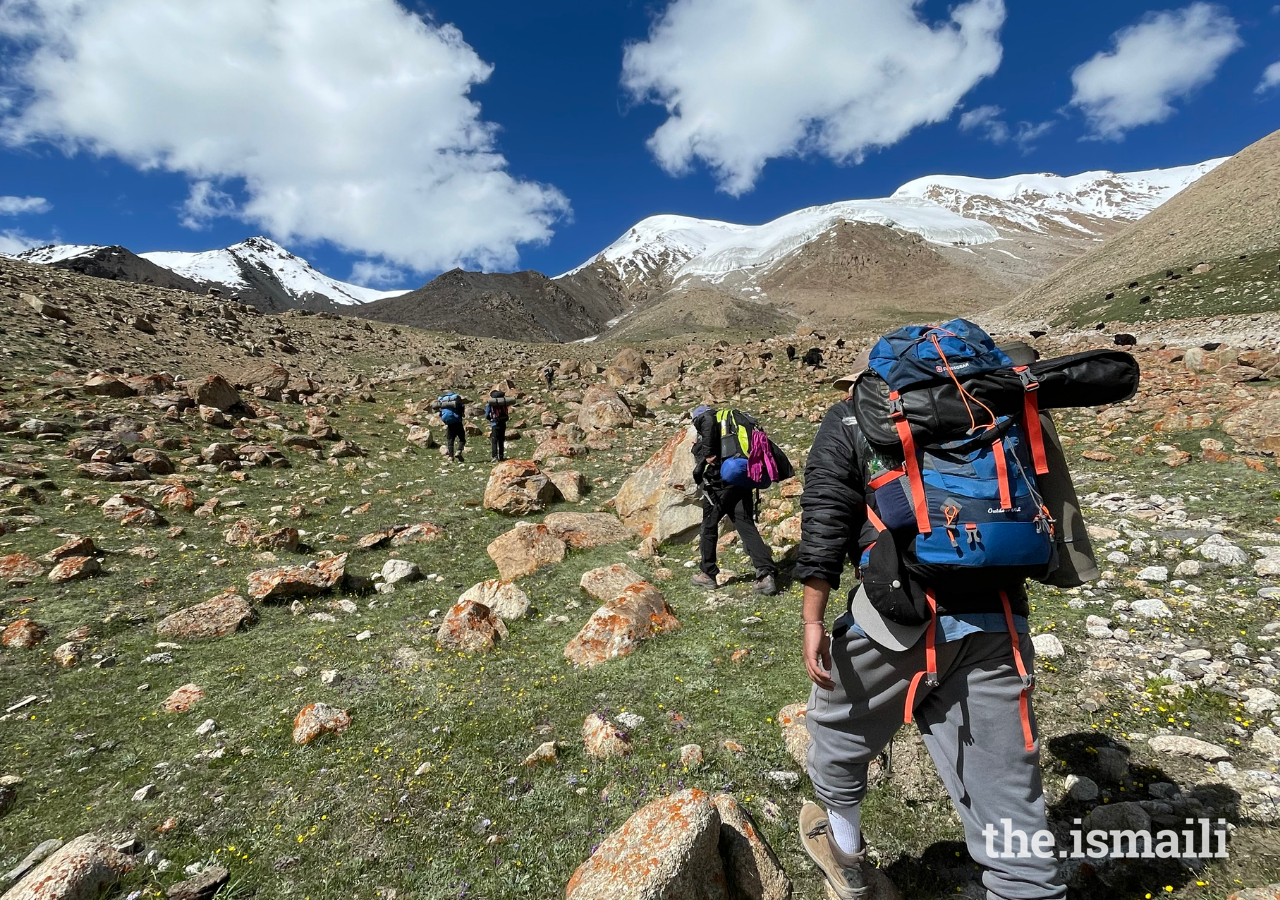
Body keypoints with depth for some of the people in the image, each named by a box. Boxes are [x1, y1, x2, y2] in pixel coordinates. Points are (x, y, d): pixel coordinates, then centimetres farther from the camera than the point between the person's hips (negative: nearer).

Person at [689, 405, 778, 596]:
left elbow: (709, 420, -22)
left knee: (709, 527, 10)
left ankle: (707, 574, 22)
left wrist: (708, 453, -21)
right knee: (747, 527, 2)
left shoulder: (703, 418, 2)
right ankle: (767, 574, -11)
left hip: (718, 482, -6)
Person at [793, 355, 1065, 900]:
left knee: (837, 727, 23)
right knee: (1009, 807, 14)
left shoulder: (848, 420, 6)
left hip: (902, 615, -4)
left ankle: (846, 855, 46)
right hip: (998, 622, 5)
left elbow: (825, 523, -7)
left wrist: (813, 620, -7)